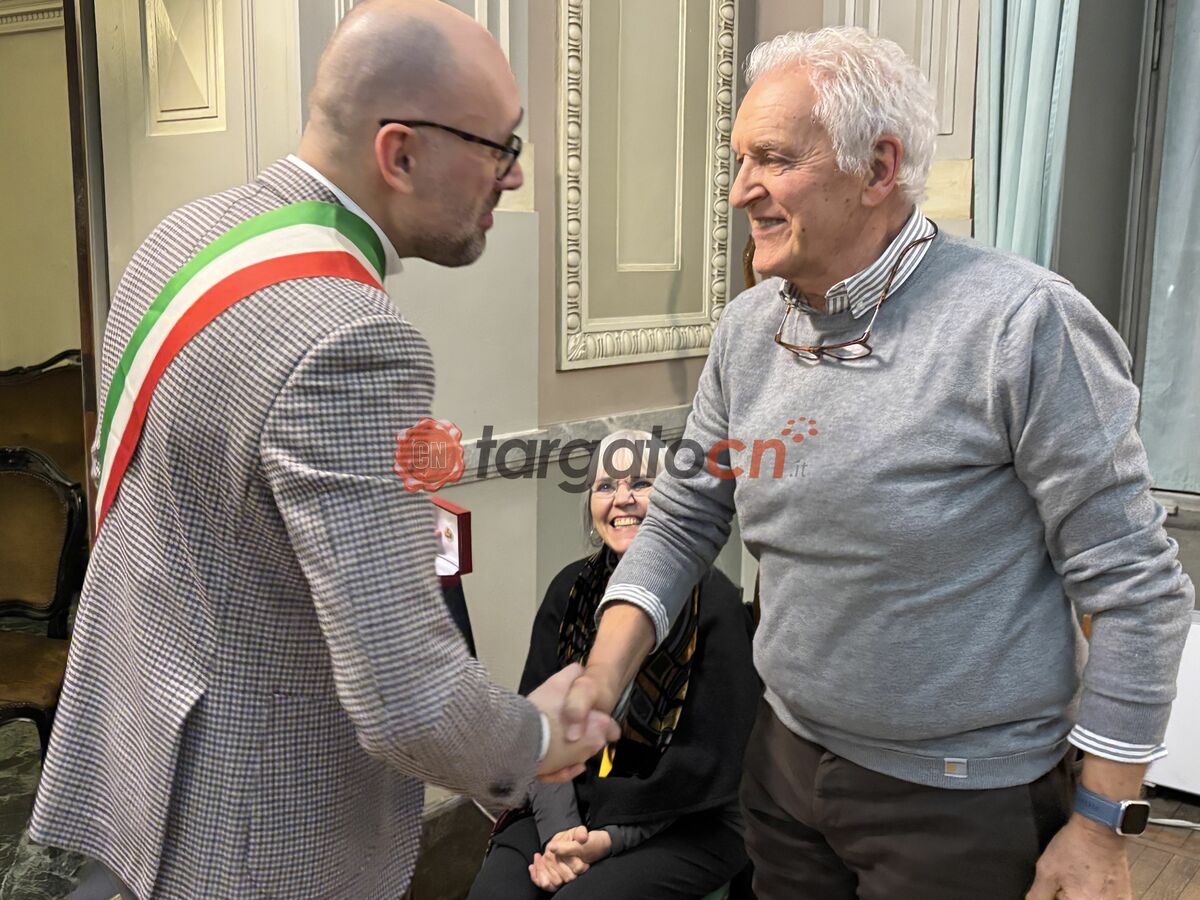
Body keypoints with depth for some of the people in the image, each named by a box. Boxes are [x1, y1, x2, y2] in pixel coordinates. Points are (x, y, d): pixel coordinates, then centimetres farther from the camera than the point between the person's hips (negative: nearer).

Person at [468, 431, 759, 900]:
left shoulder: (713, 601, -13)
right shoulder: (571, 589, 3)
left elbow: (709, 760, -11)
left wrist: (610, 837, -15)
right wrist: (560, 829, -15)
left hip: (685, 822, -3)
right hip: (573, 804, 4)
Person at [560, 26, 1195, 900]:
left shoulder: (1024, 324, -20)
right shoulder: (748, 328, -2)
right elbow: (682, 520, 5)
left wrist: (1102, 826, -12)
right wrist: (603, 675, -8)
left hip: (965, 802, -5)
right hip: (787, 760, 5)